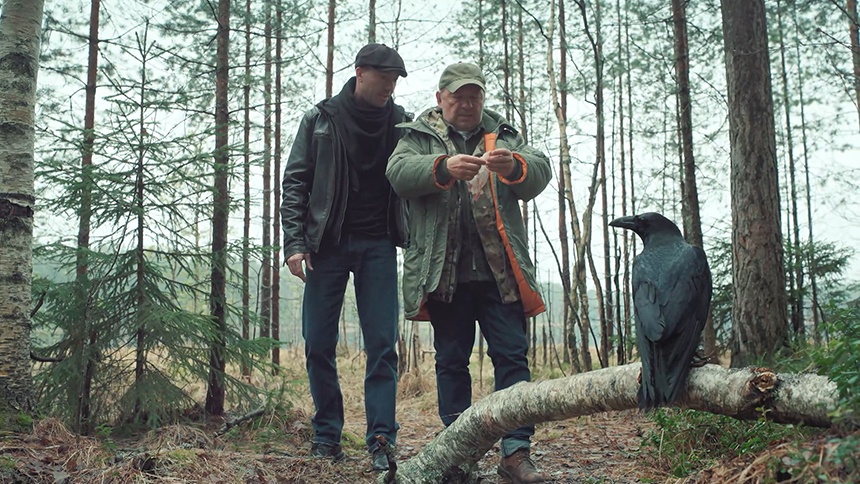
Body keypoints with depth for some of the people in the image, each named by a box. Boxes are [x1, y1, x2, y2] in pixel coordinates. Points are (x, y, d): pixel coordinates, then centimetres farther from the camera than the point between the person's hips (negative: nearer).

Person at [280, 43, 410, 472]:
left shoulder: (400, 123, 7)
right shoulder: (320, 119, 4)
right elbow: (295, 182, 3)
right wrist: (294, 242, -6)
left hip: (378, 246, 0)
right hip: (327, 243, 0)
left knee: (382, 344, -4)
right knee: (318, 344, 1)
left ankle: (381, 440, -1)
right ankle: (327, 434, 15)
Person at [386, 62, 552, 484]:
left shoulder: (504, 136, 16)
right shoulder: (418, 137, 12)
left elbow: (539, 174, 2)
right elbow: (399, 173, -7)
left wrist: (514, 167, -21)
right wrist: (443, 168, -27)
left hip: (499, 271, 1)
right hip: (444, 271, -1)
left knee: (512, 355, -4)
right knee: (451, 361, 6)